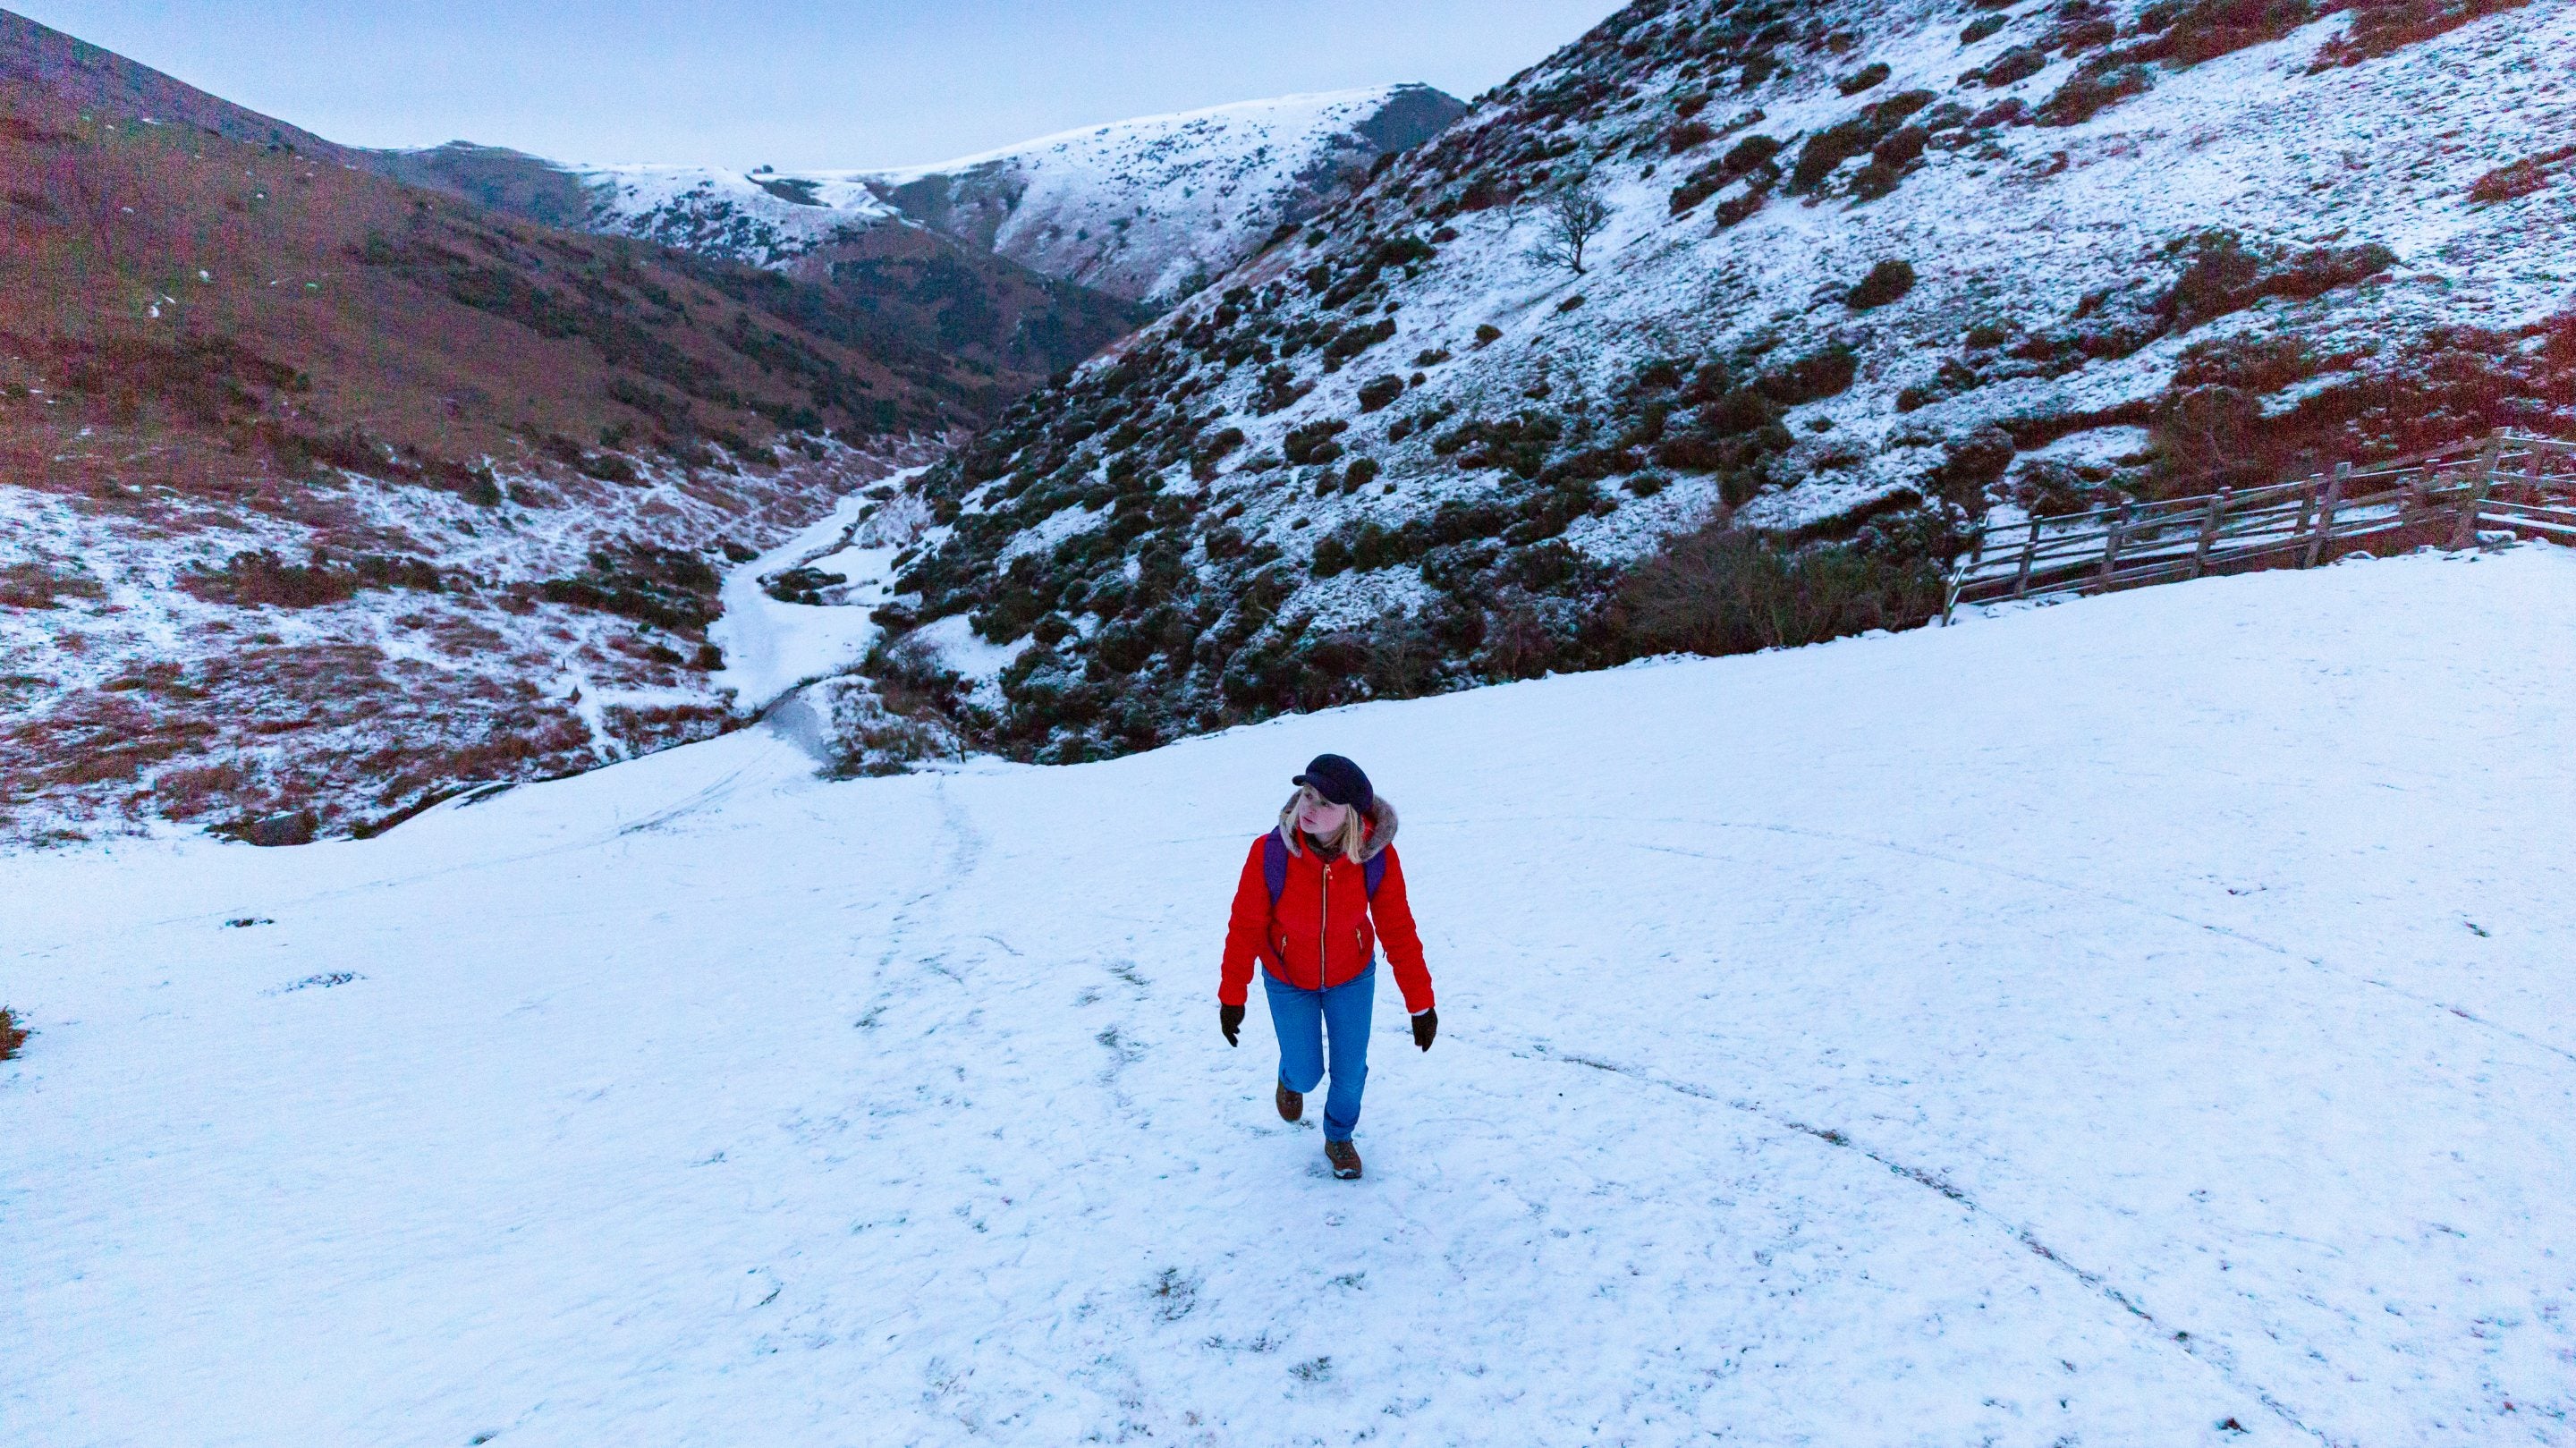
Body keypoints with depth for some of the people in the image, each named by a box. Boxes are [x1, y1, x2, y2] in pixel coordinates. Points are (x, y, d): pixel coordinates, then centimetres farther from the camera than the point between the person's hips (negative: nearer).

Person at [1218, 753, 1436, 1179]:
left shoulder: (1377, 856, -29)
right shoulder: (1270, 853, -32)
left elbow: (1399, 931, -17)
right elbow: (1245, 926, -18)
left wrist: (1421, 1004, -11)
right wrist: (1231, 997, -10)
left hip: (1352, 977, 1)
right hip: (1288, 980, -1)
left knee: (1350, 1071, 12)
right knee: (1307, 1073, 9)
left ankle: (1339, 1137, 45)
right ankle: (1290, 1078, 49)